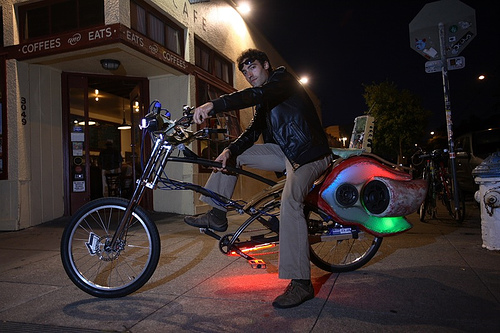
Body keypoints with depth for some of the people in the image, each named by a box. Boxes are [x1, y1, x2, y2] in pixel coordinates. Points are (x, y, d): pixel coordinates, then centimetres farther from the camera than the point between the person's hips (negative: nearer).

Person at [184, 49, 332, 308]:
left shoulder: (283, 78, -6)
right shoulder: (263, 102, 20)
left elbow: (257, 94, -28)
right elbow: (253, 131, 7)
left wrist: (213, 105, -41)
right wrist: (230, 150, -14)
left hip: (308, 153, -9)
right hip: (284, 151, 9)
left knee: (290, 200, -31)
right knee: (230, 155, 4)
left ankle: (301, 283, -26)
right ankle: (217, 215, 4)